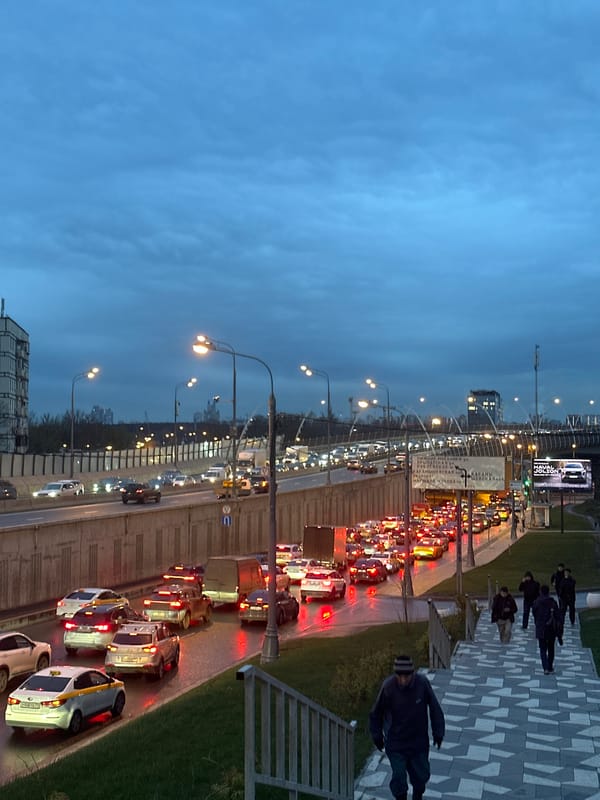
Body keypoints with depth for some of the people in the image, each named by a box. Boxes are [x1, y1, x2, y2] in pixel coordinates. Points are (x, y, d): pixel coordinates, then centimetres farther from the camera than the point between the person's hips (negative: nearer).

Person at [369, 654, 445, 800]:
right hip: (395, 744, -2)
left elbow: (435, 708, -5)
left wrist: (438, 733, -1)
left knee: (421, 774, 16)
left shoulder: (422, 683, -21)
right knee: (398, 777, 0)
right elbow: (376, 713, -7)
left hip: (419, 741, 2)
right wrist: (377, 736, 2)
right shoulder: (388, 686, -23)